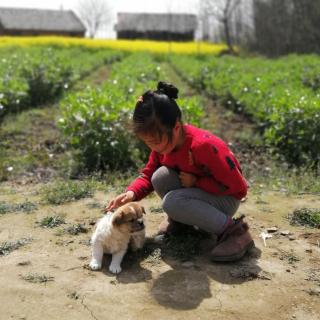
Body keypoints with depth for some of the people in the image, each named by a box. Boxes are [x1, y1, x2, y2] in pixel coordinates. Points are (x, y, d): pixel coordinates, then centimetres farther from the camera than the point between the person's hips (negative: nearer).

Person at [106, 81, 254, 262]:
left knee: (172, 202, -32)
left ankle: (233, 230, -18)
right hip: (195, 191, 6)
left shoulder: (202, 145, -32)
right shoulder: (163, 141, -12)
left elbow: (239, 187, -24)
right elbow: (148, 175, -1)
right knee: (160, 177, -23)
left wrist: (196, 182, -24)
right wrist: (132, 193, -22)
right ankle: (178, 219, 5)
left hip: (226, 198, -6)